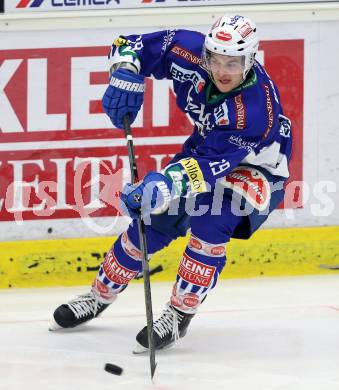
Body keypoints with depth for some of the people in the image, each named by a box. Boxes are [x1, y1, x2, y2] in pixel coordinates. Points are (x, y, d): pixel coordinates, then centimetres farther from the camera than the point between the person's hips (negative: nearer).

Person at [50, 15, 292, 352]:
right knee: (152, 217, 2)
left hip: (255, 167, -5)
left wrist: (166, 185, -55)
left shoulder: (255, 107, -39)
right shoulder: (192, 53, -26)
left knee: (211, 222, -29)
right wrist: (126, 76, -32)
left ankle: (179, 314, -15)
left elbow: (214, 164, -42)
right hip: (206, 145, 6)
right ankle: (100, 297, 23)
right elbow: (132, 46, -13)